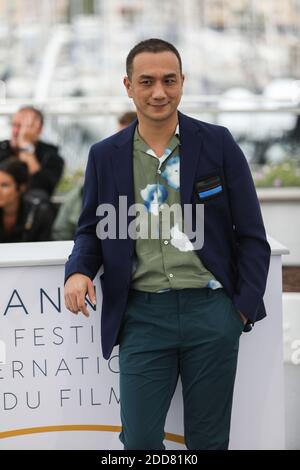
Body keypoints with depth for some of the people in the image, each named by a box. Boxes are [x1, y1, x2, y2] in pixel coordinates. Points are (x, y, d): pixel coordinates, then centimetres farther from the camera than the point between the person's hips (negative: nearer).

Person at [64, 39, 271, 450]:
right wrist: (78, 272, -8)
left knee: (209, 440, 8)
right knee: (139, 440, 0)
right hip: (143, 315, 1)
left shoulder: (218, 144, 1)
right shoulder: (105, 156, 5)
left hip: (211, 310, -1)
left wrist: (244, 307, -3)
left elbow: (251, 233, 3)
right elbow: (92, 229, 14)